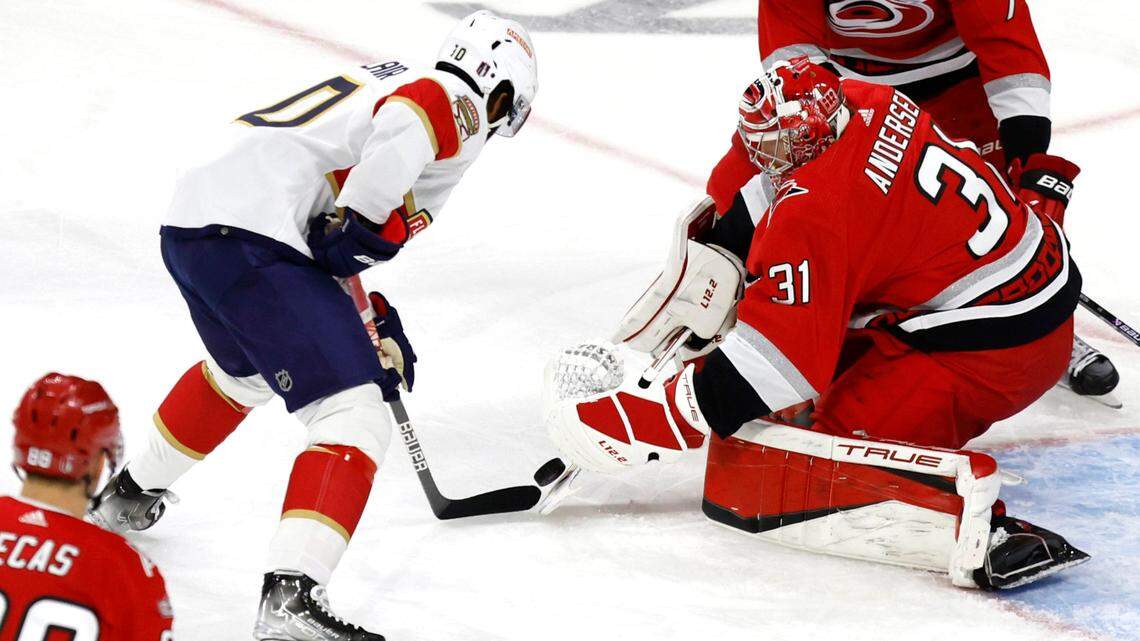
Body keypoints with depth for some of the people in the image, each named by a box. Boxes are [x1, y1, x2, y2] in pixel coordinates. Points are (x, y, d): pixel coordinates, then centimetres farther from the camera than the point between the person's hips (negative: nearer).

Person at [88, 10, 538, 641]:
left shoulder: (382, 78, 30)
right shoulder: (462, 111, 4)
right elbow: (409, 119, -23)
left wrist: (376, 324, 28)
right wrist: (362, 223, -15)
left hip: (187, 221, 10)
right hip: (252, 239, -9)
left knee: (241, 372, 38)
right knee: (355, 416, -11)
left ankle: (129, 494, 57)